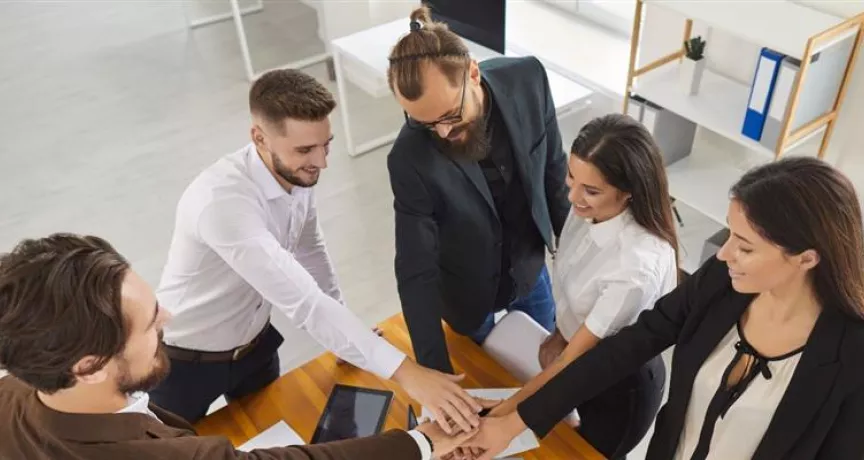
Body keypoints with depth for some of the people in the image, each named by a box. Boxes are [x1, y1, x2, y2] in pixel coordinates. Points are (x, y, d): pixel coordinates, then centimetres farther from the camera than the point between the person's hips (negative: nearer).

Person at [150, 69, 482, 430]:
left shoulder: (298, 175, -14)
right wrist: (405, 373, -46)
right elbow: (303, 302, -44)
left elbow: (309, 250, 3)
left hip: (254, 343, 6)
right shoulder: (222, 201, -39)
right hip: (187, 359, -5)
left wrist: (350, 339, 7)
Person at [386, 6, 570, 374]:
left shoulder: (527, 79, -25)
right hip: (468, 292, -3)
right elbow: (415, 272, -27)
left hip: (531, 267, 3)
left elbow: (553, 166, -7)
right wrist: (436, 372, -29)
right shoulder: (410, 159, -32)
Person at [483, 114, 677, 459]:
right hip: (583, 358, 6)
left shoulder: (636, 267, -40)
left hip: (620, 383, -6)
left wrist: (502, 414, -23)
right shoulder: (588, 209, -20)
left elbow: (573, 359, -29)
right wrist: (560, 335, -2)